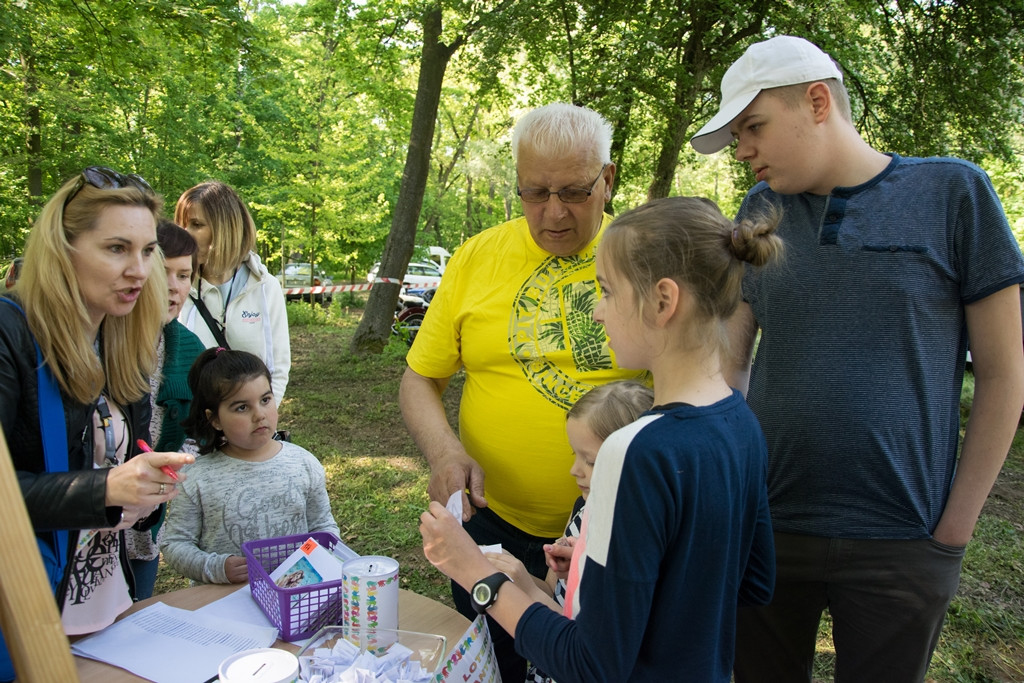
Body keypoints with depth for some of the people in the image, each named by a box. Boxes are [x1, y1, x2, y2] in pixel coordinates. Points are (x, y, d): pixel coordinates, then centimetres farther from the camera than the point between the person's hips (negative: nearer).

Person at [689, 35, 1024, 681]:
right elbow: (730, 361, 6)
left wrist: (952, 530, -3)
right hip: (767, 529, 3)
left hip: (899, 544, -2)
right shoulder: (762, 210, 4)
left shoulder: (951, 191, -4)